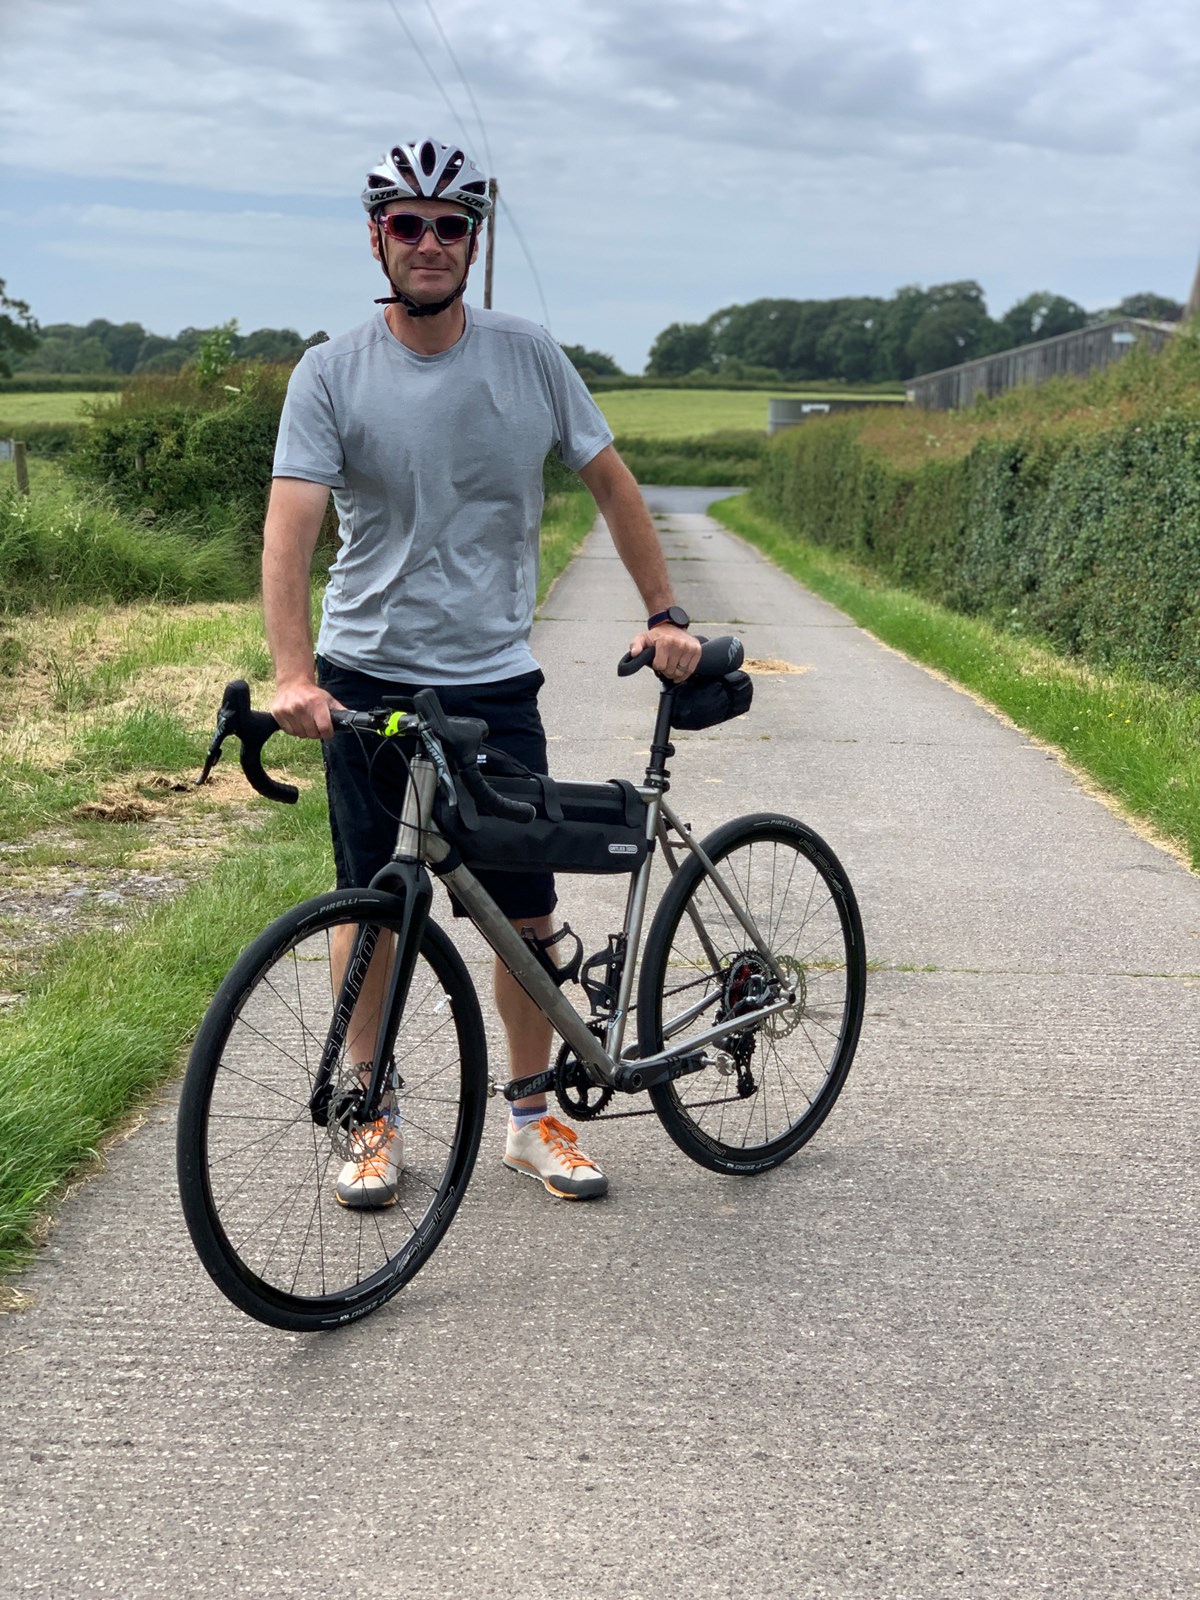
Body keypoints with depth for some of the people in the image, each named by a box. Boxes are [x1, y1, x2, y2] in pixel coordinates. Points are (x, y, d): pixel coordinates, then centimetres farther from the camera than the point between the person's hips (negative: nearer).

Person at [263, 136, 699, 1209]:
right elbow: (291, 524, -15)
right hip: (368, 679, -1)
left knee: (529, 912, 4)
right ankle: (377, 1122, 23)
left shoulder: (528, 356, 1)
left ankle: (533, 1118, 22)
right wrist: (293, 675, -29)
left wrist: (665, 615, 4)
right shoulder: (332, 374, -5)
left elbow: (611, 483, 10)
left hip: (495, 679, 1)